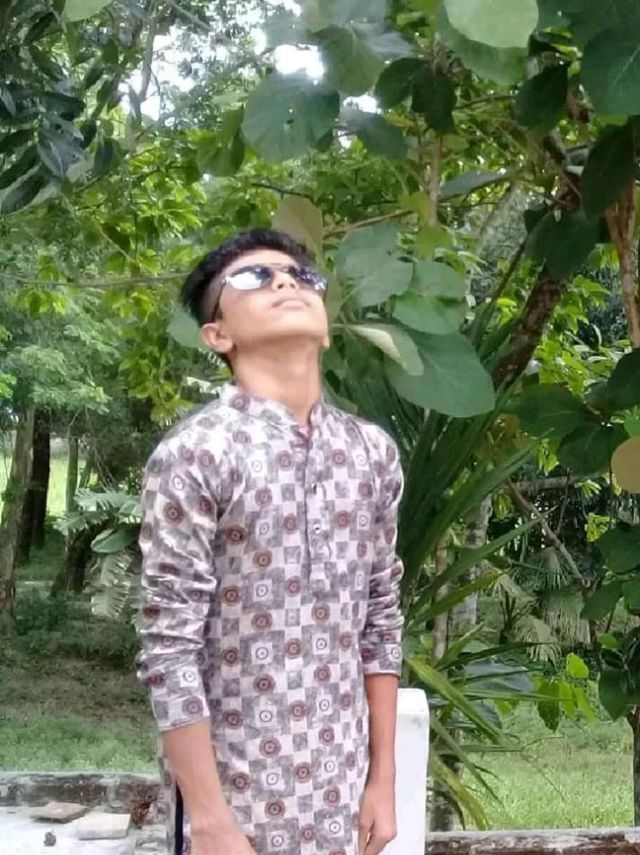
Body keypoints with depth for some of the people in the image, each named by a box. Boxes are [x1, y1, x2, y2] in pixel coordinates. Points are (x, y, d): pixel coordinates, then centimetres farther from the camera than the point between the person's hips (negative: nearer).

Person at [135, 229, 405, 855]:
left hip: (341, 792, 5)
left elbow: (381, 624, 9)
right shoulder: (193, 453, -13)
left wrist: (382, 778, 8)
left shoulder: (372, 452, 4)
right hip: (235, 790, -5)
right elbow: (168, 653, -14)